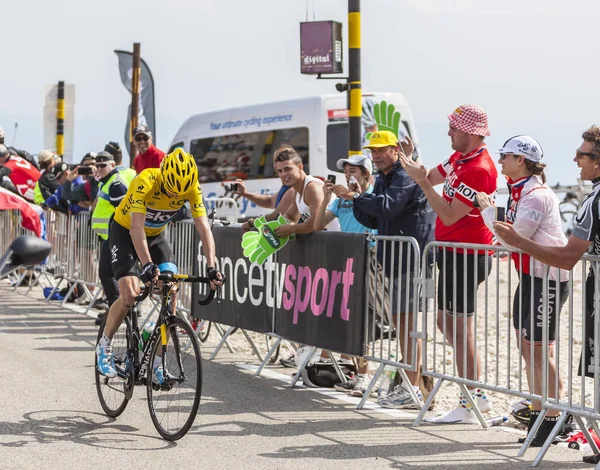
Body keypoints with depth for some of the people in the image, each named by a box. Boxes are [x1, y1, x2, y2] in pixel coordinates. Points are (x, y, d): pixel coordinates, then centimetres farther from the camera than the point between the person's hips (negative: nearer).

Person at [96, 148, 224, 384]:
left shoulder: (192, 188, -22)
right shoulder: (145, 182, -34)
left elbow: (204, 228, -23)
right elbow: (136, 228, -41)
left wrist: (211, 267, -35)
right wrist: (147, 265, -52)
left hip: (155, 235, 4)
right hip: (125, 232, -4)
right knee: (130, 293, -20)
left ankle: (158, 363, -5)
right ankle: (104, 345, 5)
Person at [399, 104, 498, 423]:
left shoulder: (479, 169, -21)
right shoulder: (459, 157, 10)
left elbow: (450, 216, -23)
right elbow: (432, 177, 23)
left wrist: (422, 182, -22)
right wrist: (411, 161, 5)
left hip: (466, 256, -10)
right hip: (453, 253, 10)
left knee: (460, 327, -7)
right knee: (446, 322, 15)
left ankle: (468, 406, -1)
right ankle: (477, 395, 22)